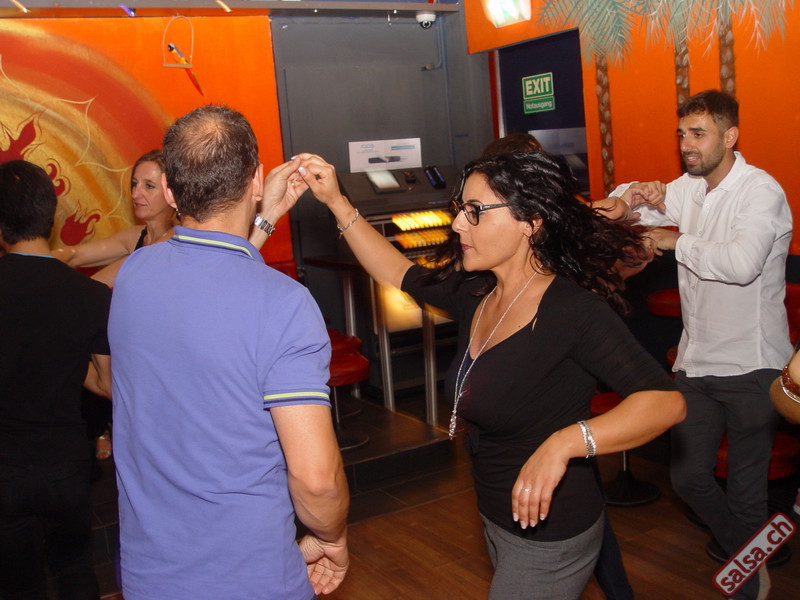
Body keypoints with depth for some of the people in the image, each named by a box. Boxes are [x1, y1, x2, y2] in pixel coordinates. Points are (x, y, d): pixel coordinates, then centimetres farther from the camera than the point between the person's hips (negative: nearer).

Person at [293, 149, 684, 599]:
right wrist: (336, 202, 8)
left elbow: (666, 401, -33)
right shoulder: (476, 294, -3)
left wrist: (564, 443, -46)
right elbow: (399, 272, 12)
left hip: (550, 534, -8)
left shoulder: (574, 311, -26)